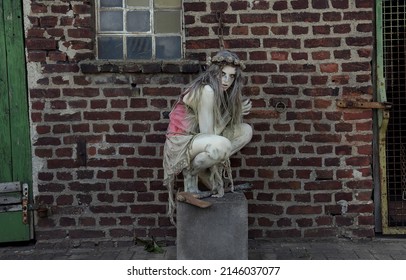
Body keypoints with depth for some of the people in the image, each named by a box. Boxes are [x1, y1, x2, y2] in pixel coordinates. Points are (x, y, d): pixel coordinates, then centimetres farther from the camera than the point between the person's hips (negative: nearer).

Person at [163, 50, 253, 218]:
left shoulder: (220, 92, 9)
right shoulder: (206, 90, -20)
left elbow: (218, 128, 7)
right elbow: (207, 133, -20)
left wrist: (236, 112, -5)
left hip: (197, 140, 10)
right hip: (180, 143, -10)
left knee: (246, 130, 8)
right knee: (222, 145, -38)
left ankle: (205, 172, 3)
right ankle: (191, 172, -8)